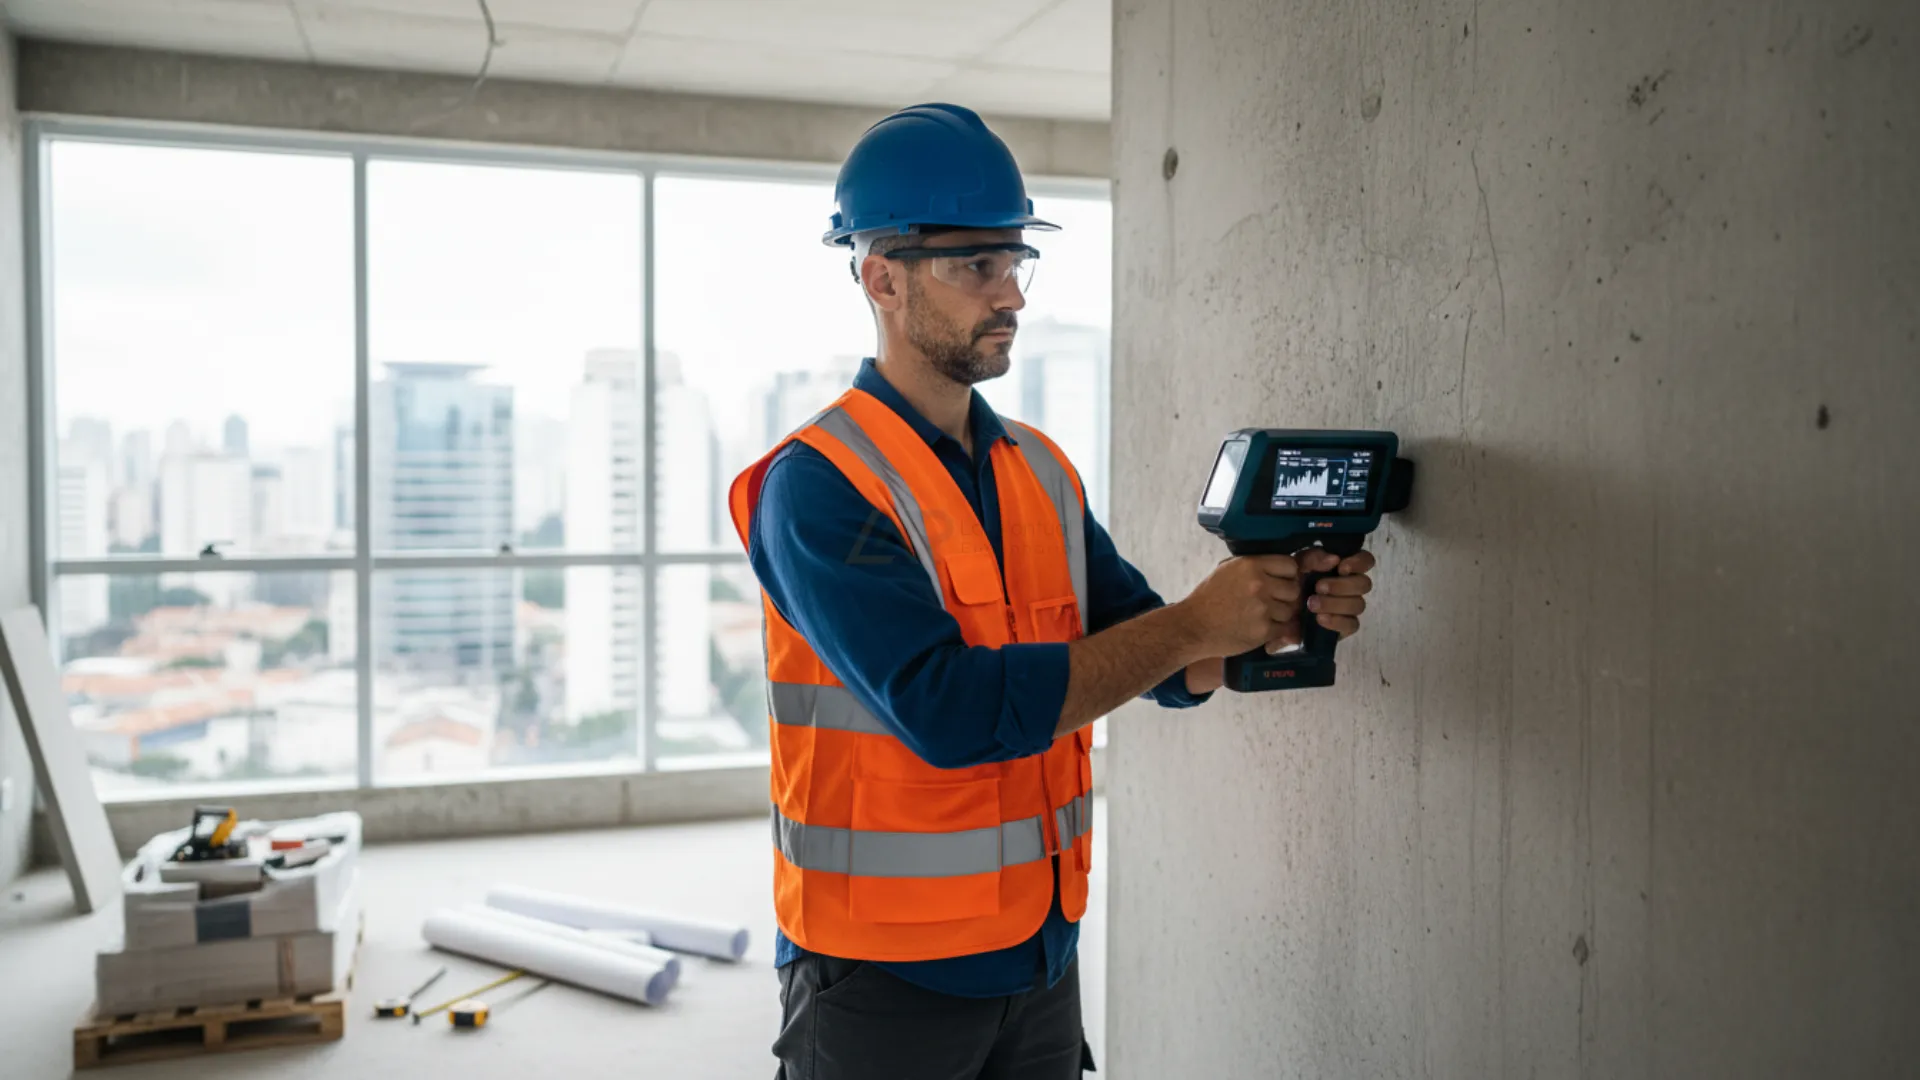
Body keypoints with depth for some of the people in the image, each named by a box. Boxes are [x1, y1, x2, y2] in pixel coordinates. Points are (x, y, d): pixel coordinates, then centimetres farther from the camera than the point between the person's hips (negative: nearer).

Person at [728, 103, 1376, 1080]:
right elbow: (950, 710, -26)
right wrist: (1191, 623, -21)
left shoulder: (1043, 471, 6)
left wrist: (1273, 620, -12)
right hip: (882, 973, -6)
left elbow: (1162, 669, 8)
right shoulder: (816, 485, -16)